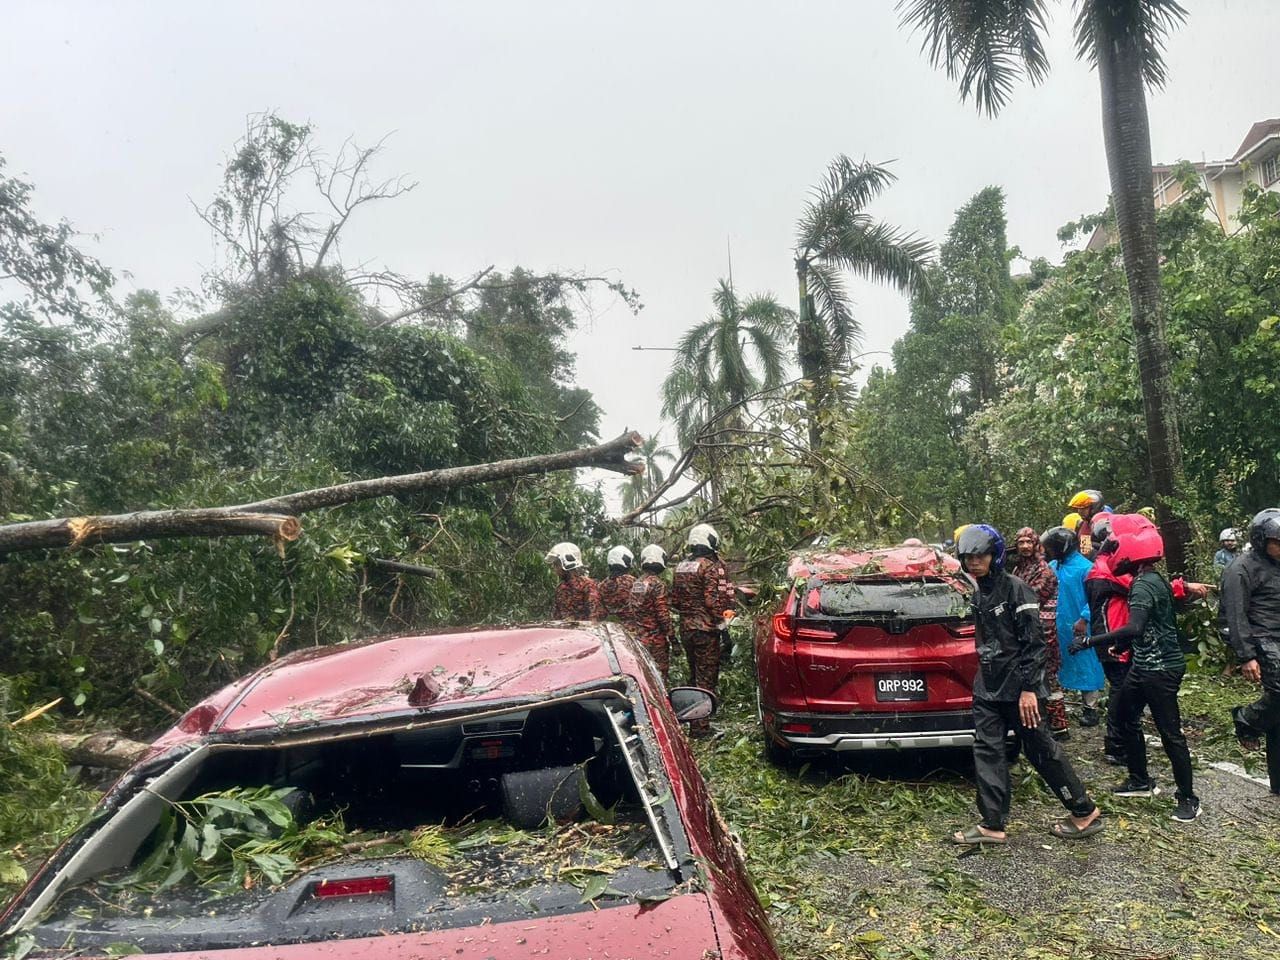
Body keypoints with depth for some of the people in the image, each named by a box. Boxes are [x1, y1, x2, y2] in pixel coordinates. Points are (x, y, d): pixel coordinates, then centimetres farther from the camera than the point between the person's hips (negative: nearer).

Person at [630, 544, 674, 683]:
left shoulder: (636, 584, 8)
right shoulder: (657, 584, -15)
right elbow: (663, 614, -17)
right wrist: (671, 634, -10)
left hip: (640, 637, 7)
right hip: (657, 639, -7)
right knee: (660, 674, -1)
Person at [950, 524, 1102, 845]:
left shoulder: (1015, 589, -13)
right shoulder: (978, 593, 10)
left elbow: (1034, 641, -16)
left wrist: (1028, 688, -20)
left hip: (1018, 688, -7)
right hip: (988, 688, 7)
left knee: (1041, 749, 3)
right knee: (987, 750, 4)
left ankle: (1085, 813, 21)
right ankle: (992, 824, 9)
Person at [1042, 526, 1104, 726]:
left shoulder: (1084, 568, -14)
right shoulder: (1052, 567, 8)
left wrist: (1084, 619, -23)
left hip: (1079, 629, -7)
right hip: (1058, 629, 7)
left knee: (1085, 666, 1)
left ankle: (1090, 708, 12)